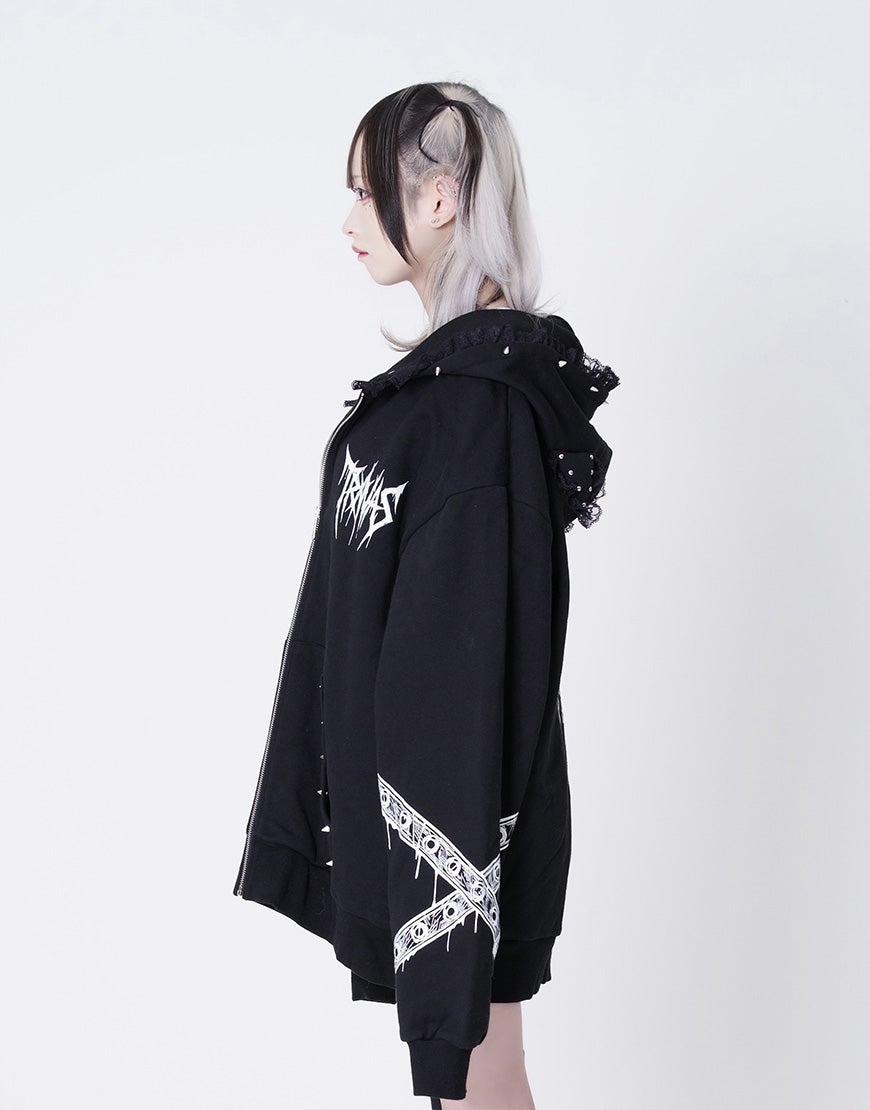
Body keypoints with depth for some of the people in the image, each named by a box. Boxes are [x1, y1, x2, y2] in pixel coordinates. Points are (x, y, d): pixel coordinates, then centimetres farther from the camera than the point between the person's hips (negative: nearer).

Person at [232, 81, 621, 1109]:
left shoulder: (477, 394, -22)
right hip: (407, 775, 9)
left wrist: (440, 856, -21)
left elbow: (467, 636, -24)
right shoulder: (459, 363, 9)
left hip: (453, 789, -9)